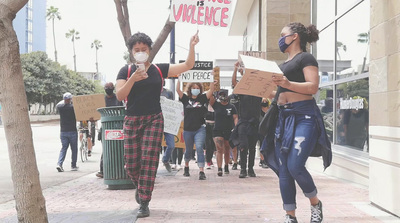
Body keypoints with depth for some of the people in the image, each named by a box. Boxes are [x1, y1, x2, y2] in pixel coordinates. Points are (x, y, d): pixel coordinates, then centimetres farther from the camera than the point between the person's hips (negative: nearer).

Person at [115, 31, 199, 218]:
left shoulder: (159, 69, 6)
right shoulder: (126, 71, 4)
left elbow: (188, 65, 6)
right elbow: (119, 96, -7)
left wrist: (192, 46, -7)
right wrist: (133, 79, -20)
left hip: (154, 120, 0)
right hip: (132, 120, 1)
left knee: (149, 161, -9)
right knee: (131, 164, 2)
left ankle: (144, 204, -2)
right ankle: (140, 187, 36)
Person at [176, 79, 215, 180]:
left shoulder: (202, 98, 5)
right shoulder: (186, 99, 5)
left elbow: (211, 89, -4)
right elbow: (178, 90, -5)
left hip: (200, 129, -2)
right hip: (187, 129, 2)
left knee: (199, 148, -17)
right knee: (189, 150, 17)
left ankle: (201, 171, -20)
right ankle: (186, 166, 42)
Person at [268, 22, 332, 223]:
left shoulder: (305, 58, 0)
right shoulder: (283, 64, 23)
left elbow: (313, 87, -15)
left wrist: (288, 83, -28)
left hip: (304, 116, -8)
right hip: (283, 117, 8)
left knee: (295, 166, -17)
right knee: (283, 170, 2)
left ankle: (315, 203, 8)